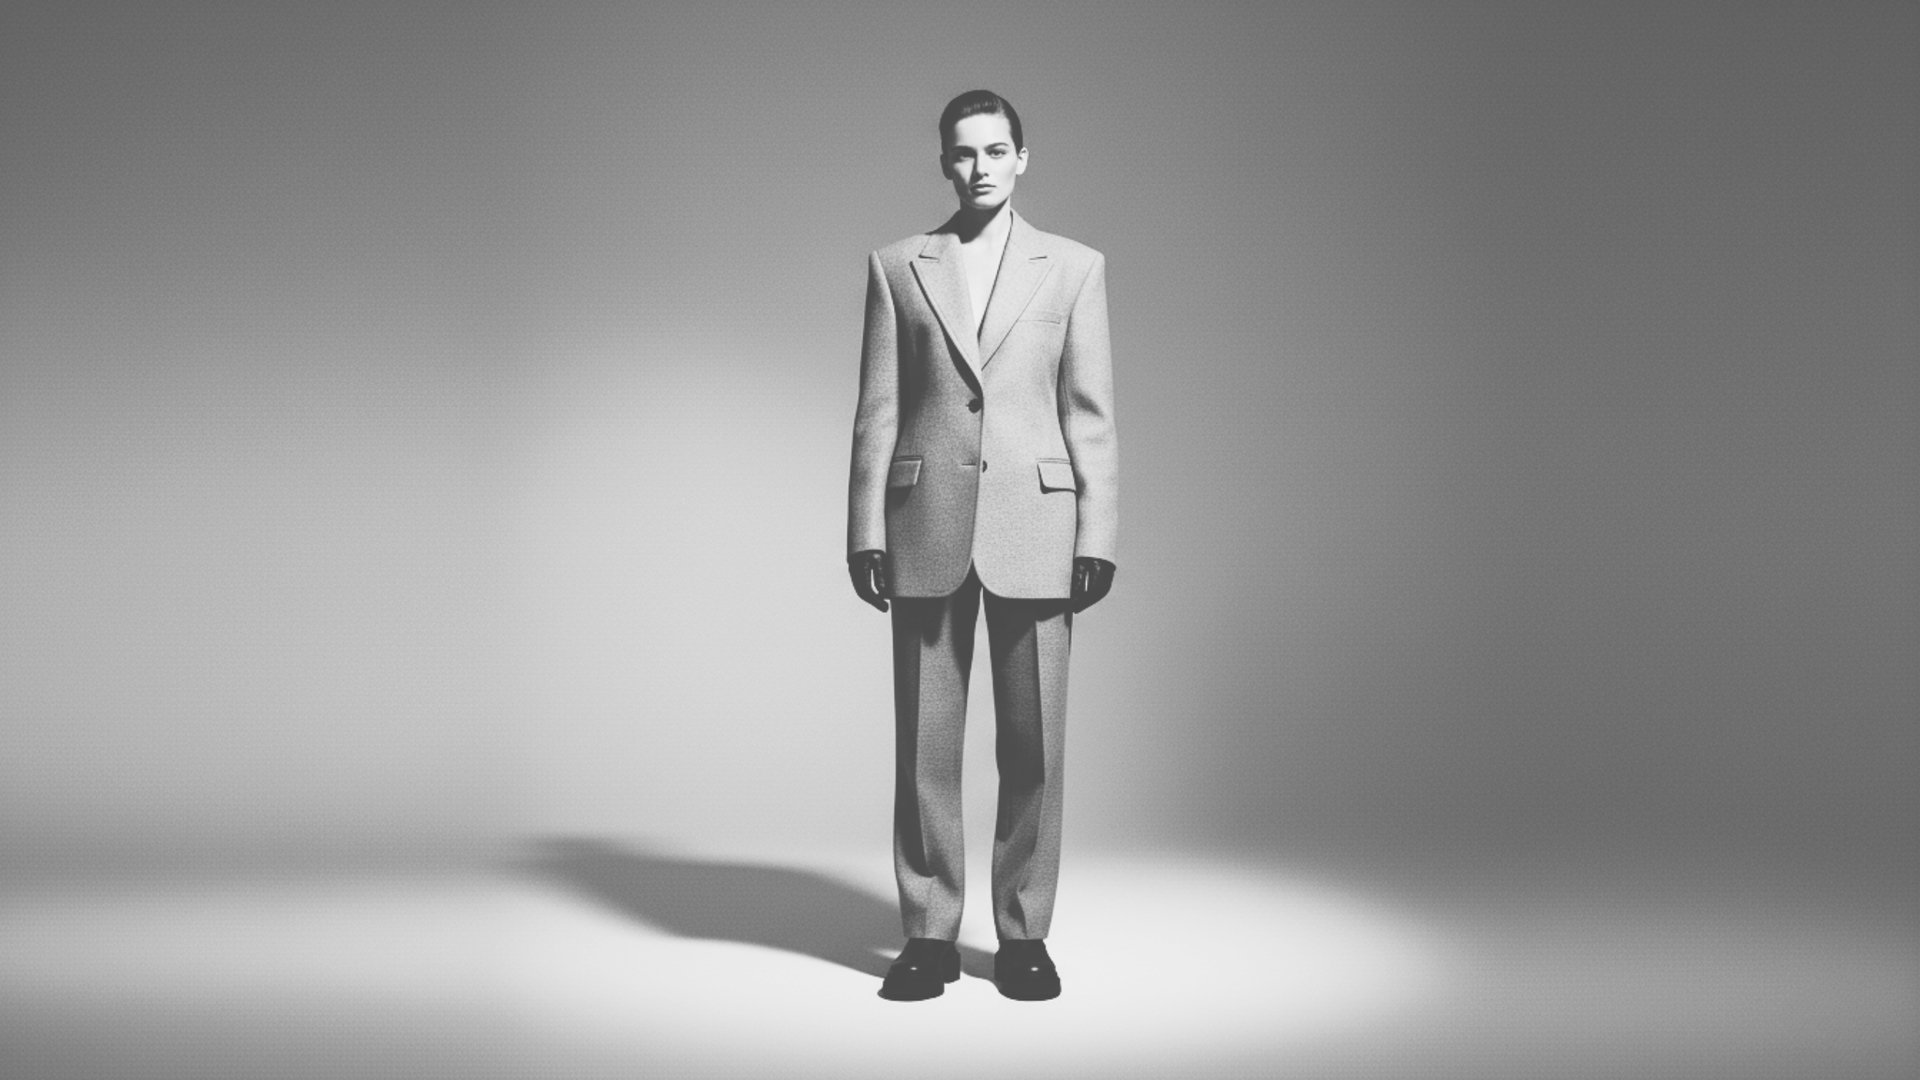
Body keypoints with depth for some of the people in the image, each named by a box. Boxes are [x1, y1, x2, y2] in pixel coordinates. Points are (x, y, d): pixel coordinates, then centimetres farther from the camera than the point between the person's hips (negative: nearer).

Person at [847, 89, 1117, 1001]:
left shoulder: (1074, 267, 9)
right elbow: (878, 409, 7)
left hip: (1033, 526, 0)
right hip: (927, 526, 1)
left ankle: (1024, 932, 14)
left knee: (1033, 741, 2)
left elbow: (1089, 412, 5)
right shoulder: (897, 267, 10)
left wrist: (1097, 535, -2)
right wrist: (865, 530, 1)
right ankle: (929, 933, 13)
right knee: (923, 742, 3)